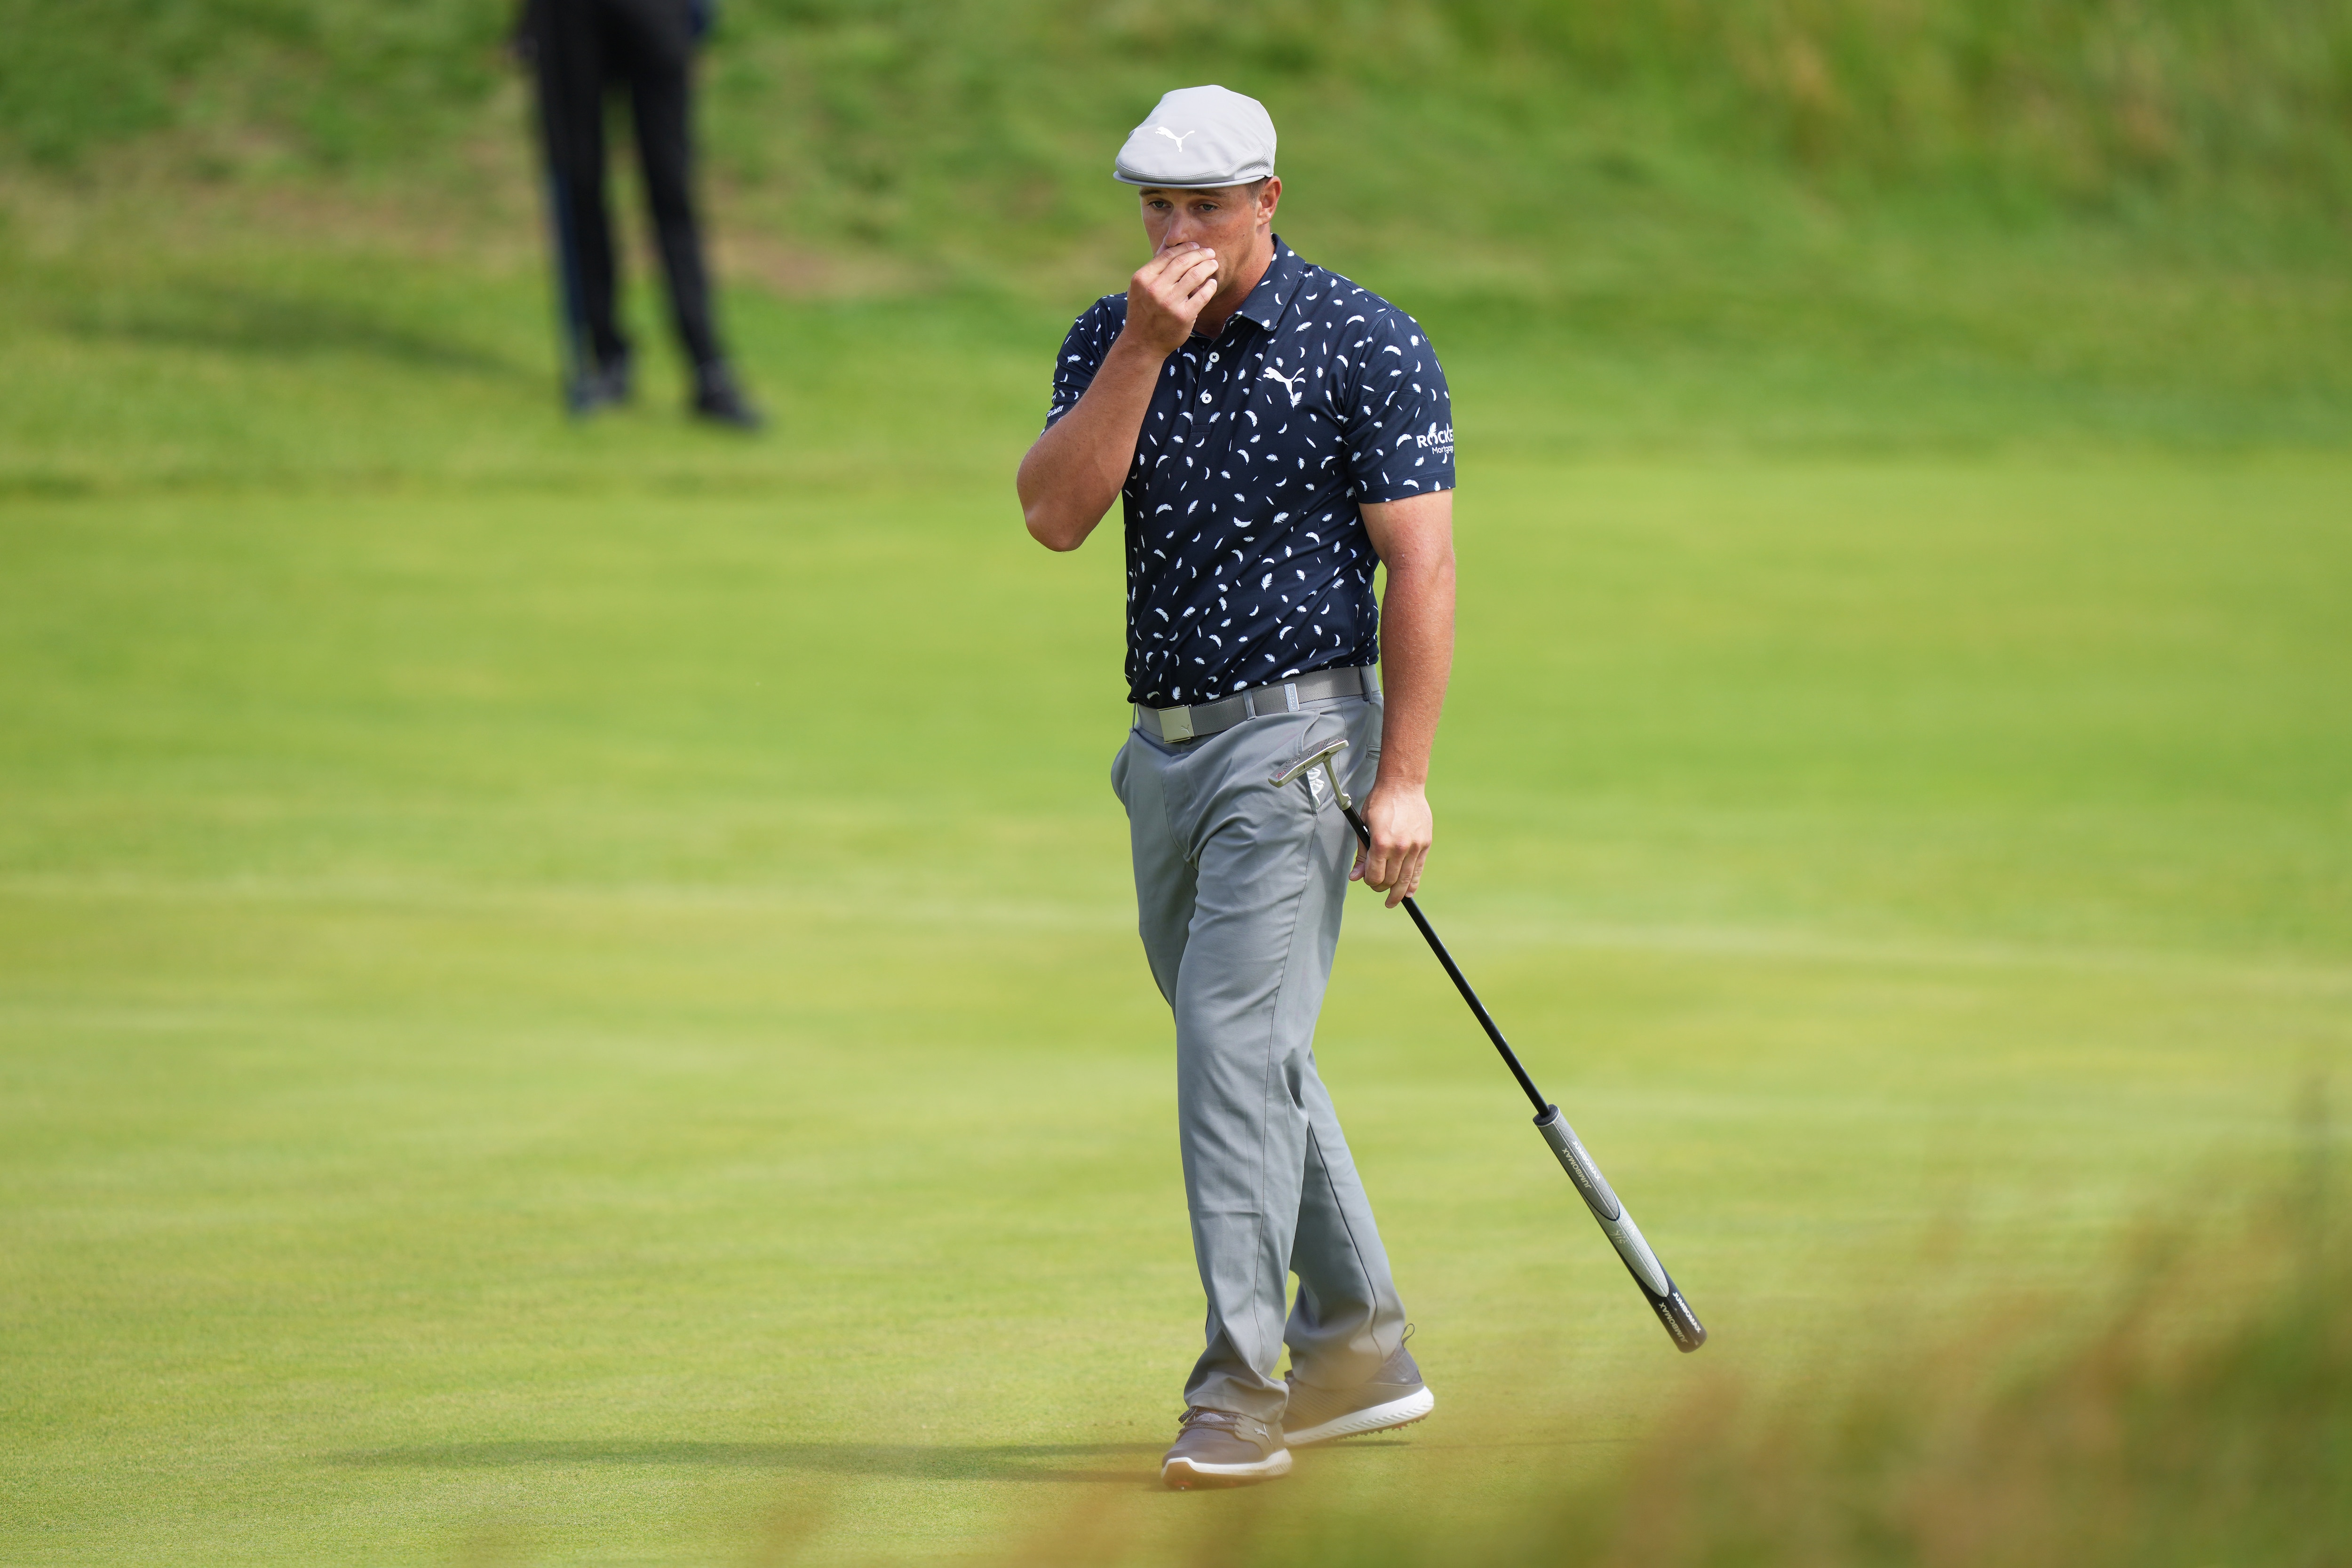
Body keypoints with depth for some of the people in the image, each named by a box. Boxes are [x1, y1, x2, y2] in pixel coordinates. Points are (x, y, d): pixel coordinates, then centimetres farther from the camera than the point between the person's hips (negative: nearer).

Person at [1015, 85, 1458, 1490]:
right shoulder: (1113, 339, 7)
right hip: (1165, 744, 7)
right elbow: (1055, 515, -7)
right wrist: (1141, 349, -16)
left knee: (1239, 1043, -15)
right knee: (1247, 1056, 14)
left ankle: (1245, 1385, -14)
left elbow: (1422, 566, -11)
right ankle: (1361, 1349, 26)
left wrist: (1404, 779, -16)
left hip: (1298, 733, -7)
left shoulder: (1366, 346, -8)